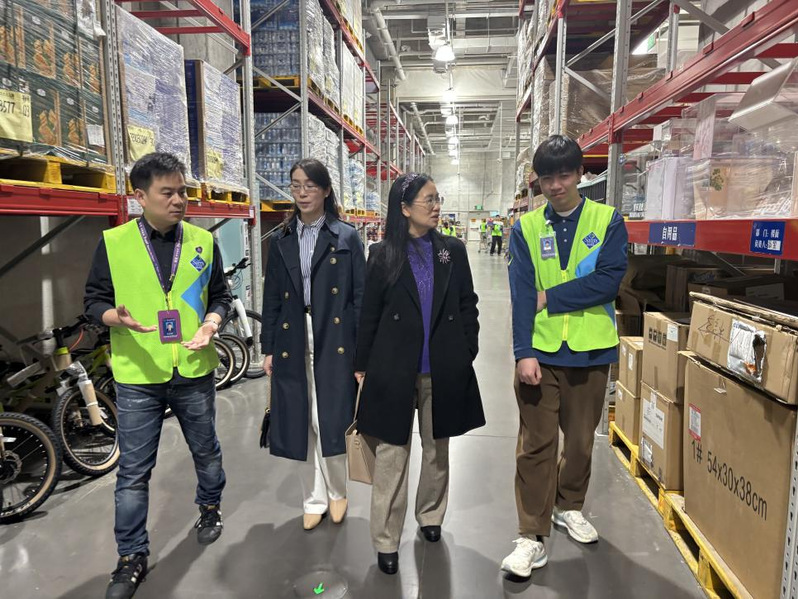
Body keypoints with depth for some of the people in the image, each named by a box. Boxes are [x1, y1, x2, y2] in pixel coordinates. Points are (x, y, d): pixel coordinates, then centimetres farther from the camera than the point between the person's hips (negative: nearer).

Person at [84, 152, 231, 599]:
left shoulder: (203, 241, 1)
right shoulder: (113, 243, -4)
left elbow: (220, 295, 8)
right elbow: (94, 300, 1)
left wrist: (210, 324, -12)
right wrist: (117, 317, -21)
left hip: (194, 371, 2)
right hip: (138, 377, -1)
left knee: (206, 451, 19)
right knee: (134, 472, 7)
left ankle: (210, 506, 46)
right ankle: (133, 558, 24)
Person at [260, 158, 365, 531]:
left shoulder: (346, 238, 1)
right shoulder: (281, 241, 10)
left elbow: (360, 296, -2)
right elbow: (272, 300, 11)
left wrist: (361, 349, -6)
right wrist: (269, 349, 7)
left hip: (335, 343, -3)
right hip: (293, 343, 3)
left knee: (332, 422, 1)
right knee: (302, 424, 9)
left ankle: (337, 492, 27)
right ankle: (314, 499, 27)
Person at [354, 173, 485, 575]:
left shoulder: (453, 250, 4)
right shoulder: (383, 255, -1)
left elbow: (468, 307, 7)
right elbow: (369, 314, 2)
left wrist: (467, 354, 4)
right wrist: (361, 365, 4)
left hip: (444, 369, 3)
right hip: (395, 368, -2)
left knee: (437, 448, 16)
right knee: (391, 454, 3)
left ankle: (430, 516, 38)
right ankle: (386, 541, 16)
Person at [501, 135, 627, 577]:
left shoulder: (608, 221, 1)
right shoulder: (526, 227, 1)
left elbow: (608, 281, -13)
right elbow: (521, 293, -9)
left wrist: (549, 298, -12)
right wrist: (524, 353, -18)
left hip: (590, 351, 1)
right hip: (539, 352, -1)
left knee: (580, 439, 16)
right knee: (536, 445, 3)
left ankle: (569, 507, 40)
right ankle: (532, 537, 15)